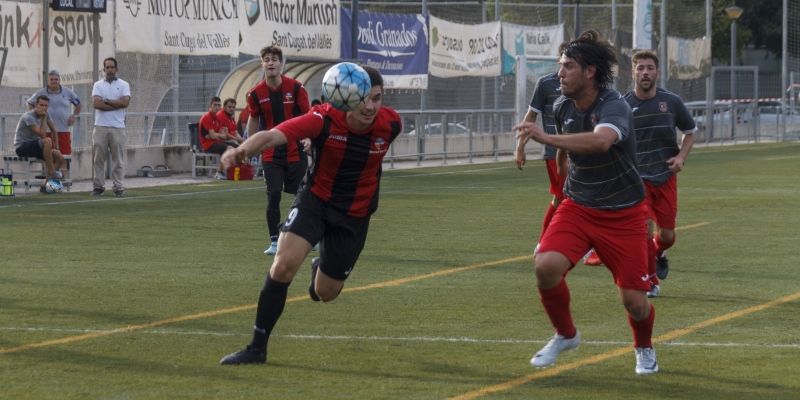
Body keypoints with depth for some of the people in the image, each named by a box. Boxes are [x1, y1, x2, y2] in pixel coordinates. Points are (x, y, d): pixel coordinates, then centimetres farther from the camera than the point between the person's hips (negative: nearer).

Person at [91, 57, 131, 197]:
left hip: (117, 127, -1)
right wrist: (117, 105, -8)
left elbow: (125, 102, -9)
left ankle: (118, 187, 2)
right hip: (101, 126, 1)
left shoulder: (123, 85, 8)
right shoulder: (98, 85, 9)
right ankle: (98, 186, 5)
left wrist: (106, 101, -6)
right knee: (98, 158, 0)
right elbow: (96, 103, -7)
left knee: (118, 158, -1)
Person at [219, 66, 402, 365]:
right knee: (284, 264, -24)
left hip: (355, 214, 2)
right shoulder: (324, 119, -26)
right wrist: (243, 150, -60)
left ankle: (322, 269, 52)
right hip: (316, 198, -2)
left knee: (325, 293, 10)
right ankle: (257, 348, -12)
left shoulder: (390, 123, -17)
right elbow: (272, 135, -41)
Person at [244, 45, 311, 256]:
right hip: (271, 154, 1)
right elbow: (253, 120, 12)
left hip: (295, 151, -1)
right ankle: (274, 241, -1)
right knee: (273, 196, -7)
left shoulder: (296, 88, -7)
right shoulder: (256, 93, -2)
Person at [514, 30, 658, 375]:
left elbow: (601, 141, -48)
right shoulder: (562, 107, -2)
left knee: (633, 300, -5)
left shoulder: (614, 107, -24)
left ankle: (644, 348, 30)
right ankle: (565, 335, 4)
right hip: (577, 206, 5)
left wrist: (546, 138, -54)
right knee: (546, 265, -22)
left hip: (622, 214, -5)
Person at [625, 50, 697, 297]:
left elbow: (690, 131, 12)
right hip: (636, 177, -2)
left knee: (667, 234, 5)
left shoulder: (671, 102, -3)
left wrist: (681, 156, -4)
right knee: (645, 228, -17)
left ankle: (659, 253, 43)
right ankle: (651, 281, 2)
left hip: (666, 177, 2)